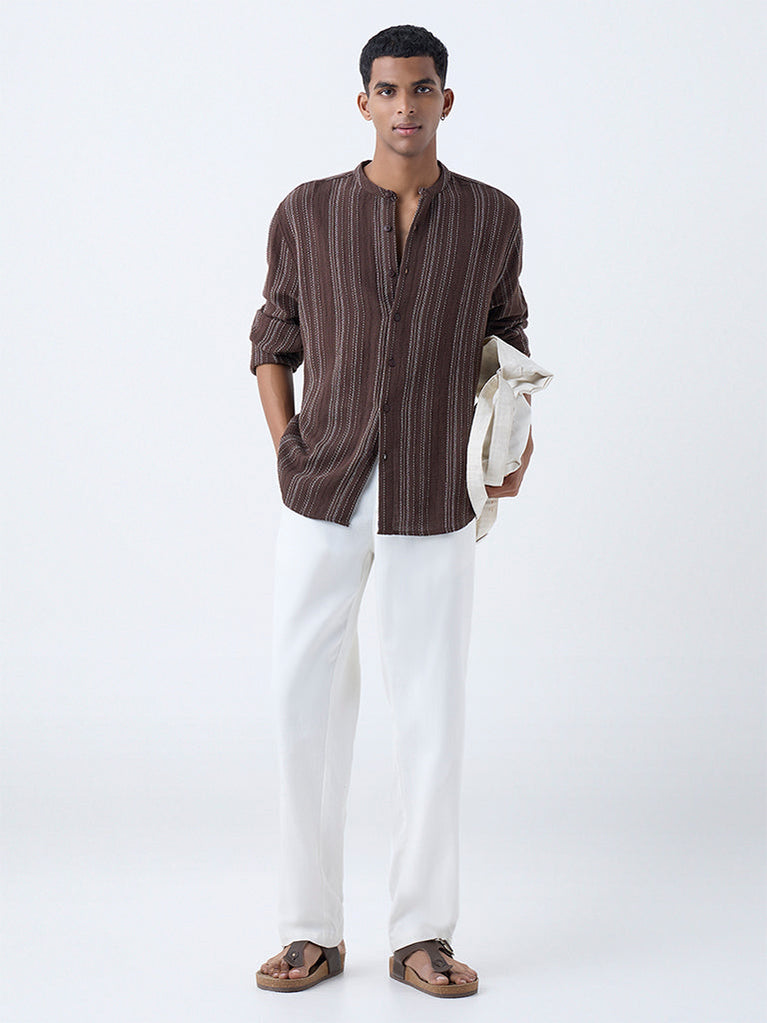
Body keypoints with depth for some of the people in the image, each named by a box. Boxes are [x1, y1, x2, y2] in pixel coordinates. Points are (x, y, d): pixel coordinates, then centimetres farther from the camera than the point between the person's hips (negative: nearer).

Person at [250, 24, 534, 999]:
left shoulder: (492, 217, 4)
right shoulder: (307, 213, 3)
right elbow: (273, 340, 13)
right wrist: (286, 446, 0)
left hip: (434, 506, 0)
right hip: (322, 499, 0)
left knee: (430, 716, 3)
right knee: (305, 706, 0)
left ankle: (421, 934, 16)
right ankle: (311, 931, 14)